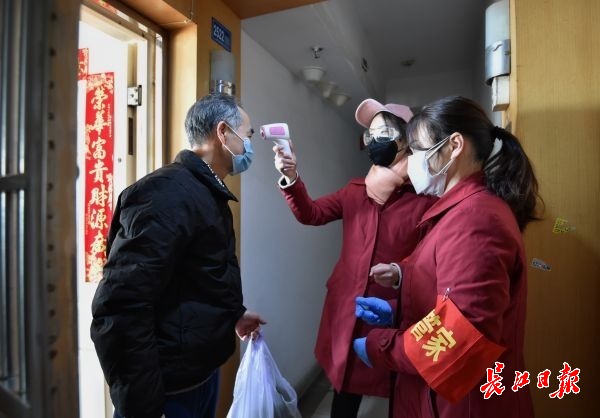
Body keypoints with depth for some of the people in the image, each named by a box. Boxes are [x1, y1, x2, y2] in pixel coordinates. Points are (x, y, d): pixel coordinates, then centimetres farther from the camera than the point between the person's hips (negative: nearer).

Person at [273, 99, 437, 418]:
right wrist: (291, 178, -18)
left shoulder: (424, 198, -12)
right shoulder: (356, 190, 4)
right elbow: (311, 214, -3)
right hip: (347, 309, 4)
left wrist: (402, 272, -26)